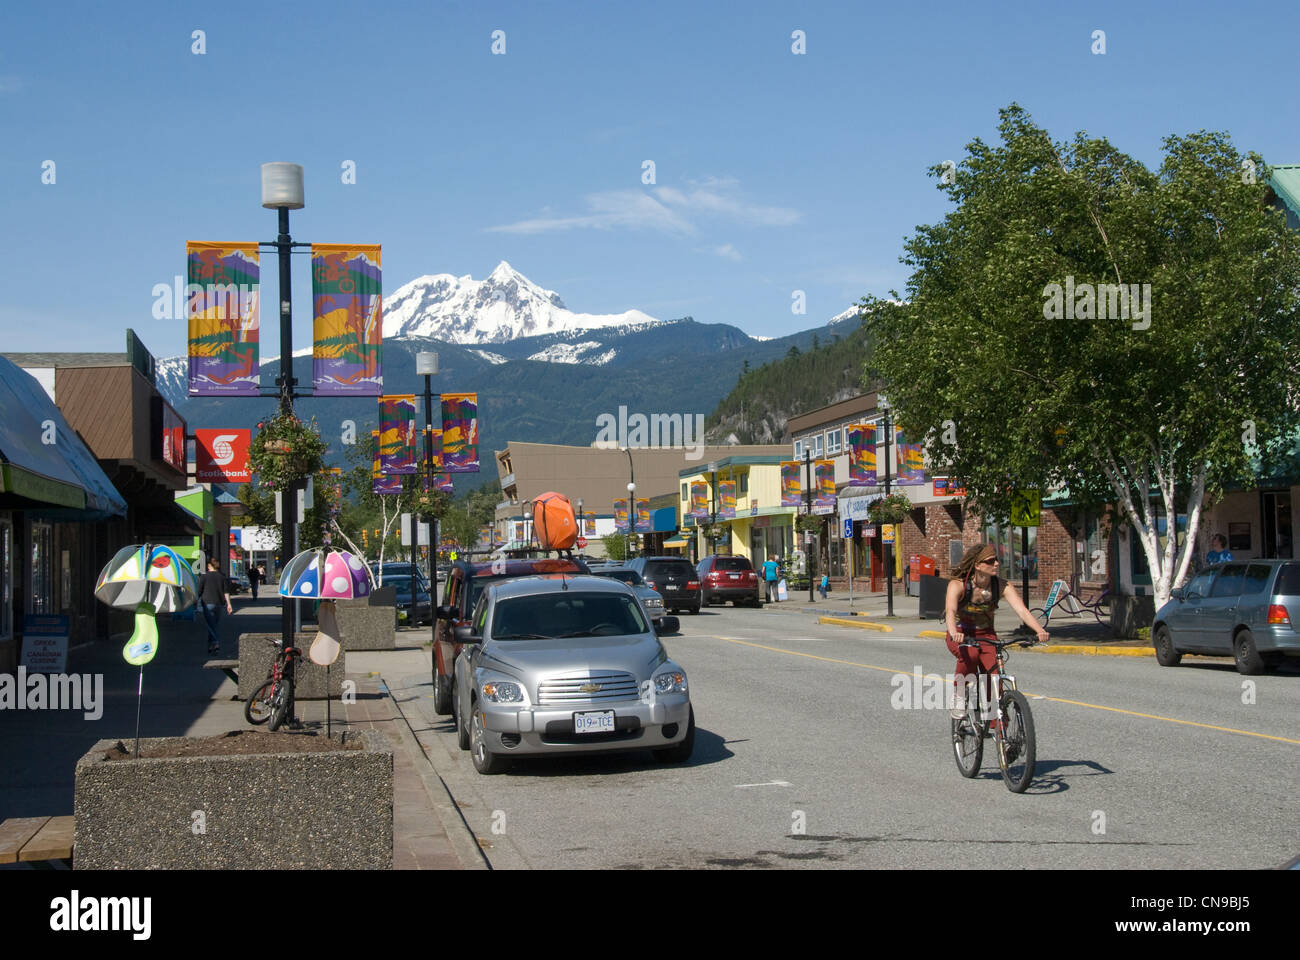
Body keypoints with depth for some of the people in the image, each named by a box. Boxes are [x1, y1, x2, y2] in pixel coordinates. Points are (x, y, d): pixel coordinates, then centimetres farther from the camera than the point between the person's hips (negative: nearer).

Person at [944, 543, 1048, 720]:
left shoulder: (1001, 586, -13)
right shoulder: (958, 584, -22)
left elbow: (1021, 609, -25)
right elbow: (950, 610, -39)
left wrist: (1039, 630, -44)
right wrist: (954, 632, -60)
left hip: (986, 635, 3)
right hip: (961, 636, -3)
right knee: (970, 655, -37)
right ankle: (960, 697, -13)